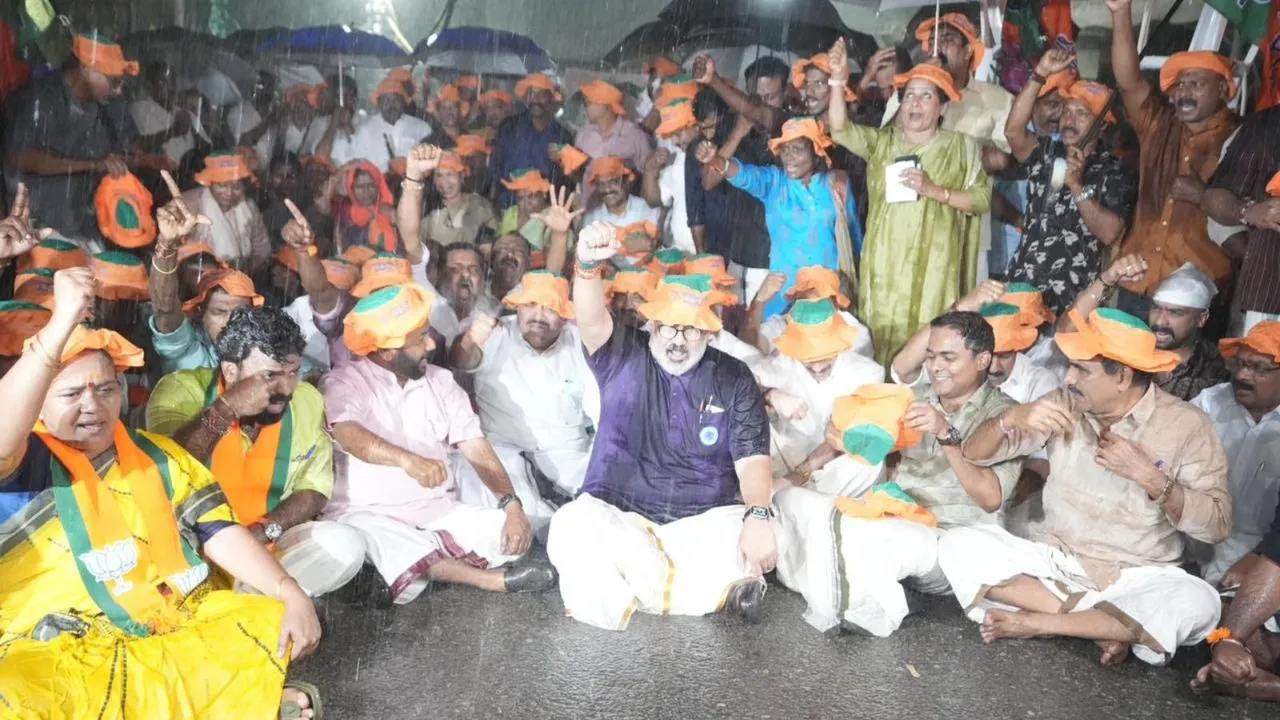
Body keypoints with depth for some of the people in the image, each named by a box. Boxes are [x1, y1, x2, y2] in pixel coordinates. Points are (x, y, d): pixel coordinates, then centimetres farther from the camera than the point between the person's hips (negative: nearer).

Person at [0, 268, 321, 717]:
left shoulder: (158, 455, 15)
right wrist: (62, 323, -32)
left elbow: (219, 533, 5)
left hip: (183, 629, 3)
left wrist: (292, 595, -11)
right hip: (61, 655, -3)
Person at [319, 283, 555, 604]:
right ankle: (492, 580, -29)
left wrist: (512, 504, -14)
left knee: (510, 532, -19)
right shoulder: (343, 383, -4)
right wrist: (408, 460, -47)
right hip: (369, 514, -4)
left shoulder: (440, 380, 11)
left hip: (439, 512, 4)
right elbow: (349, 436, -26)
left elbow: (475, 447, 4)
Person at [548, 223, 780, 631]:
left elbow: (752, 458, -4)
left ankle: (633, 591, -13)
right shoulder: (623, 360, 1)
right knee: (569, 528, -32)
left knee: (756, 545, -30)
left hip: (703, 520, 0)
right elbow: (592, 322, -21)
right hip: (615, 516, 0)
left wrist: (758, 515, -25)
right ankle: (712, 588, -19)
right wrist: (588, 268, -43)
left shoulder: (733, 380, 3)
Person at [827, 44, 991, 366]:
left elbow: (982, 199, 0)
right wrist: (838, 80, -16)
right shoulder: (882, 141, 11)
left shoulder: (960, 146, 6)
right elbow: (840, 129, -4)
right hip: (884, 263, 2)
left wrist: (934, 190, -13)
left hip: (931, 265, -2)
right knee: (881, 338, 2)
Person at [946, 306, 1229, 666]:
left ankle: (1036, 621, -18)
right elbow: (974, 453, -2)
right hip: (1055, 563, 2)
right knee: (958, 545, -21)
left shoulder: (1186, 425, -8)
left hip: (1136, 580, -2)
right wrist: (1011, 417, -22)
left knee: (1199, 605, -35)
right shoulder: (1065, 404, -1)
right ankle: (1105, 624, -18)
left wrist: (1148, 476, -24)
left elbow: (1217, 524, -11)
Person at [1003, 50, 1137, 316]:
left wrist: (1077, 186, -17)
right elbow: (1013, 131, -9)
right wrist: (1040, 74, -14)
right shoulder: (1046, 154, 12)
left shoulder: (1116, 172, 0)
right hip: (1020, 285, 3)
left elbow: (1110, 234, -12)